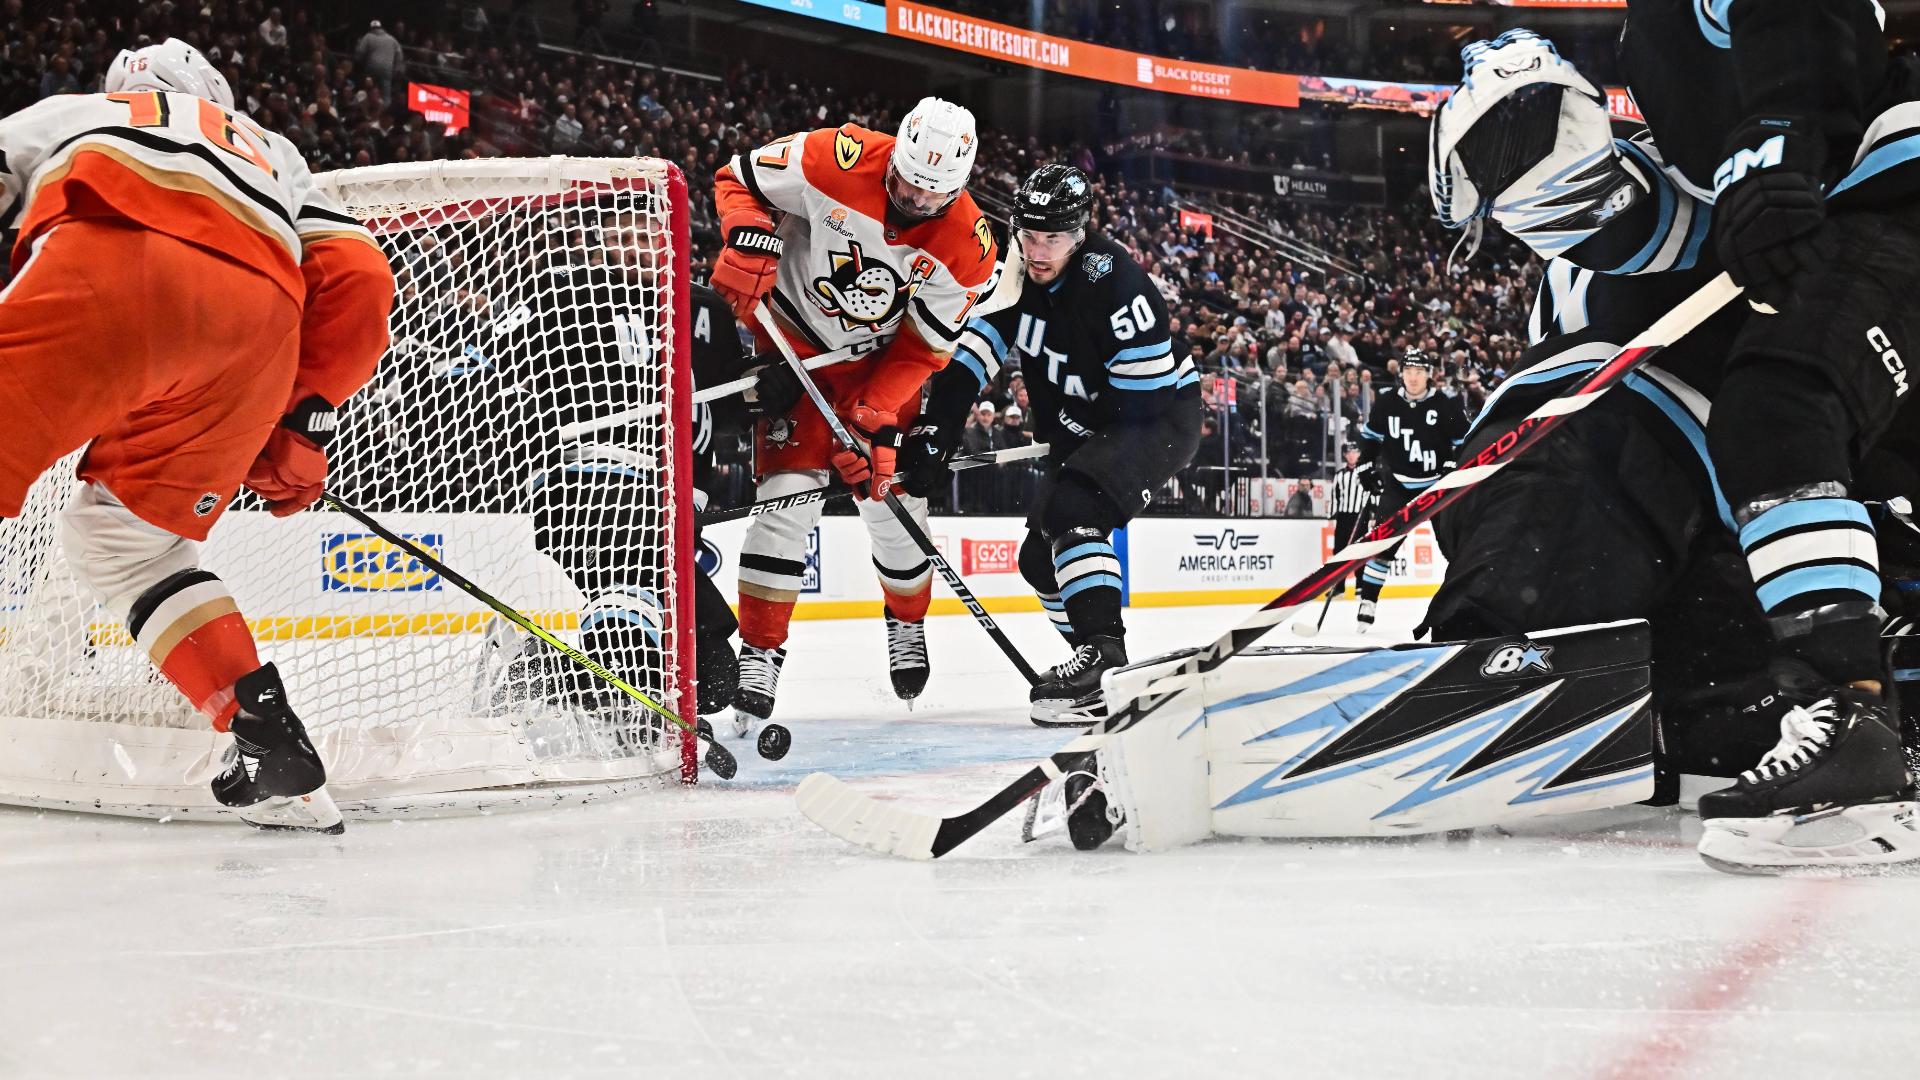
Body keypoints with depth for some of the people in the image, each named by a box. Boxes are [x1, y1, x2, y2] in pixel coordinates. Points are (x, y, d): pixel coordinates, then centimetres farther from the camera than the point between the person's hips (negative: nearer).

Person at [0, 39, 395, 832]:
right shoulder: (273, 152, 43)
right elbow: (358, 281, 26)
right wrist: (304, 422, 29)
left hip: (111, 262, -3)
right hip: (258, 320, 3)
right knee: (122, 536, 20)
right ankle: (270, 743, 11)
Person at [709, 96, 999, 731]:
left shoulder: (965, 247, -18)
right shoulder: (837, 159, -25)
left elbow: (923, 349, -13)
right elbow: (738, 179, -12)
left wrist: (877, 421, -23)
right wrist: (748, 237, -31)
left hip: (881, 365, 3)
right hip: (792, 344, -2)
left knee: (894, 500, 7)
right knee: (789, 497, -14)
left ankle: (908, 627, 37)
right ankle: (760, 654, -3)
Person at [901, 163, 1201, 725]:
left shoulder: (1116, 284, -27)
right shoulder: (1017, 275, -4)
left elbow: (1142, 398, -26)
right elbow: (974, 353, -5)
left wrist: (1064, 425, -14)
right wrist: (934, 429, -17)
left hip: (1161, 417, -9)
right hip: (1086, 424, 9)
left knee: (1073, 510, -30)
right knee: (1040, 556, 8)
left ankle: (1103, 651, -32)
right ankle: (1100, 668, 22)